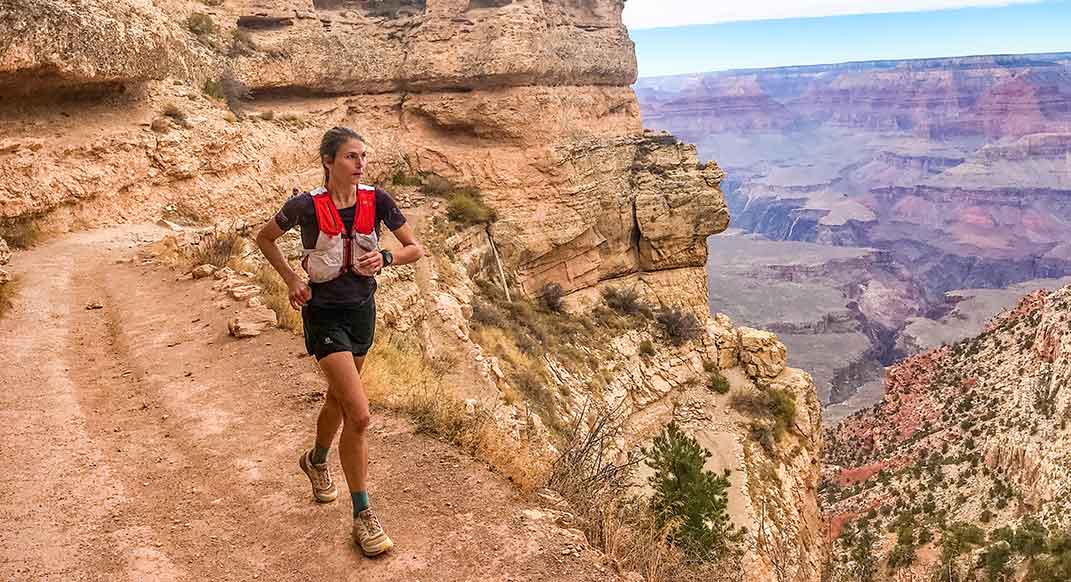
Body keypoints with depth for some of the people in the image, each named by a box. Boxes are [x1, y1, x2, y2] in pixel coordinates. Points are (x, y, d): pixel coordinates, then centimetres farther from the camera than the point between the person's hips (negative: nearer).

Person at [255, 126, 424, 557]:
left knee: (339, 399, 23)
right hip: (323, 314, -5)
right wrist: (291, 279, -7)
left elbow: (415, 249, -1)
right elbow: (264, 238, 2)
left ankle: (316, 460, 54)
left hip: (362, 309, 5)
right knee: (359, 413, -14)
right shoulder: (306, 206, -16)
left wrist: (385, 258, -21)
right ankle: (362, 516, 0)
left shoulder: (376, 201, -9)